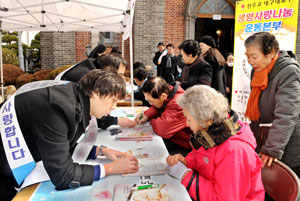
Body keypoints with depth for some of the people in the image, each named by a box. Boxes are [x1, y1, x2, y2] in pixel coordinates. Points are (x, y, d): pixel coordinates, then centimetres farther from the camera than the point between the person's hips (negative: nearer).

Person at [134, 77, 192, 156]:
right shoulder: (168, 91, -1)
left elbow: (162, 129, -35)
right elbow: (156, 108, 21)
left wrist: (152, 121, -12)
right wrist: (147, 116, 0)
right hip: (171, 138, 9)